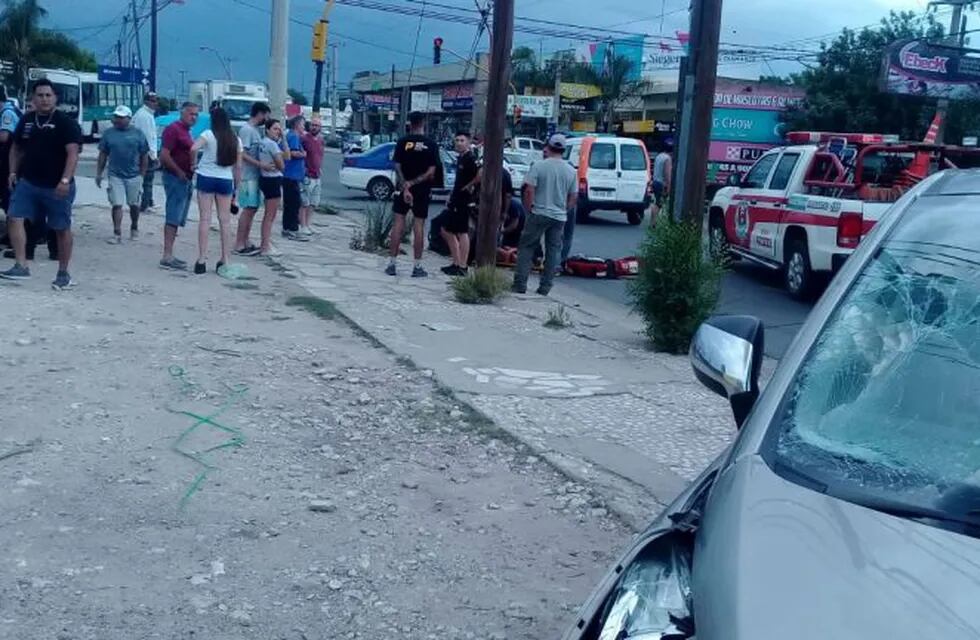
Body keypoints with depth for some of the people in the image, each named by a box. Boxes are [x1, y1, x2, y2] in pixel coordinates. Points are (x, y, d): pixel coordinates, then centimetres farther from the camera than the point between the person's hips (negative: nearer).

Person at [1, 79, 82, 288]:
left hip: (56, 186, -5)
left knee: (62, 228, 4)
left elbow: (73, 153, -17)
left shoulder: (66, 122, -9)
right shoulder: (26, 121, 9)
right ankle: (21, 266, -6)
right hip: (27, 182, 5)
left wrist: (65, 180, -27)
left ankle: (63, 274, 16)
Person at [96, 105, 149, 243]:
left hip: (134, 176, 0)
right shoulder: (108, 133, 3)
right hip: (115, 176, 0)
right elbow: (103, 155, 8)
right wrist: (99, 174, 5)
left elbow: (144, 156, 2)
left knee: (134, 205, 13)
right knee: (117, 205, -6)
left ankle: (134, 228, 33)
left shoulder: (138, 134, -1)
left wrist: (142, 175, -1)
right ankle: (117, 234, -4)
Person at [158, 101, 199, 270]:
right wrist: (179, 172, -17)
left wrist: (192, 170, 13)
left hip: (186, 179, 10)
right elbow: (164, 155, -20)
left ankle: (169, 255, 16)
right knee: (173, 218, -10)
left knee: (177, 220, 11)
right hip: (176, 178, -10)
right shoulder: (173, 128, -11)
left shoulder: (186, 131, 17)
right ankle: (167, 256, -11)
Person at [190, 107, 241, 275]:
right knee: (225, 220, 5)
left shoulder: (209, 135, -5)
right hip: (226, 180, 3)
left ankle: (202, 260, -3)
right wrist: (236, 187, 14)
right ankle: (224, 260, 6)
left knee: (205, 218, -1)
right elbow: (238, 166, 6)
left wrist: (193, 165, -6)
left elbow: (194, 148, -23)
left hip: (206, 178, -2)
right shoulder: (236, 140, 6)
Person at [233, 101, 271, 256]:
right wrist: (260, 164, -24)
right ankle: (239, 245, -4)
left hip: (255, 176, 9)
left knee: (252, 209, 11)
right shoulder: (247, 129, -12)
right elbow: (242, 154, -19)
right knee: (248, 209, -8)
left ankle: (245, 242, 17)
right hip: (248, 176, -9)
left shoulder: (256, 130, 15)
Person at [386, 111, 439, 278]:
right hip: (423, 190, 0)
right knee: (419, 225, 3)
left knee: (398, 223, 4)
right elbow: (431, 172, -10)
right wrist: (413, 183, -9)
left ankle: (392, 264, 3)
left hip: (403, 188, 0)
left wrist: (405, 186, -14)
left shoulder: (402, 142, -3)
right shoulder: (431, 144, -4)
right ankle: (417, 266, 5)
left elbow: (397, 167, -10)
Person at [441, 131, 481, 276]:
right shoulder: (460, 158, 15)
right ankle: (456, 263, 20)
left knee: (462, 233, -6)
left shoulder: (470, 158, -15)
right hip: (456, 201, 11)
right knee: (447, 231, 14)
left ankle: (462, 267, -1)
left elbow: (481, 173, -30)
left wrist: (469, 186, -18)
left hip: (465, 202, -11)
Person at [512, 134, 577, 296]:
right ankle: (545, 286, 10)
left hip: (539, 214, -3)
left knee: (526, 247, 5)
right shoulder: (571, 171, 4)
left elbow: (529, 190, -12)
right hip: (560, 217, 3)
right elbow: (573, 197, 7)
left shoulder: (539, 166, -8)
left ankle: (520, 283, 1)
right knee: (553, 251, 9)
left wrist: (529, 208, 0)